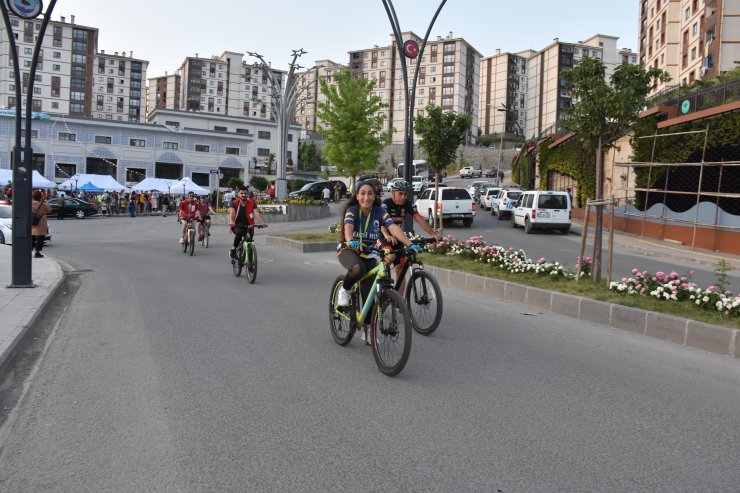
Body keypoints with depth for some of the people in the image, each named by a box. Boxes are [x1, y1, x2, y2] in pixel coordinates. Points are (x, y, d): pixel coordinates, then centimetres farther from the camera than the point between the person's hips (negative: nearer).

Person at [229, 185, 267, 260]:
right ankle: (233, 250, -15)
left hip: (247, 226, 2)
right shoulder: (234, 203, -7)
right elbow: (231, 212, -25)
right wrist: (231, 221, -46)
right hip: (236, 226, -2)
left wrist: (262, 222, -39)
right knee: (239, 233, -34)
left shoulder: (251, 203, -4)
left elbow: (256, 212, -20)